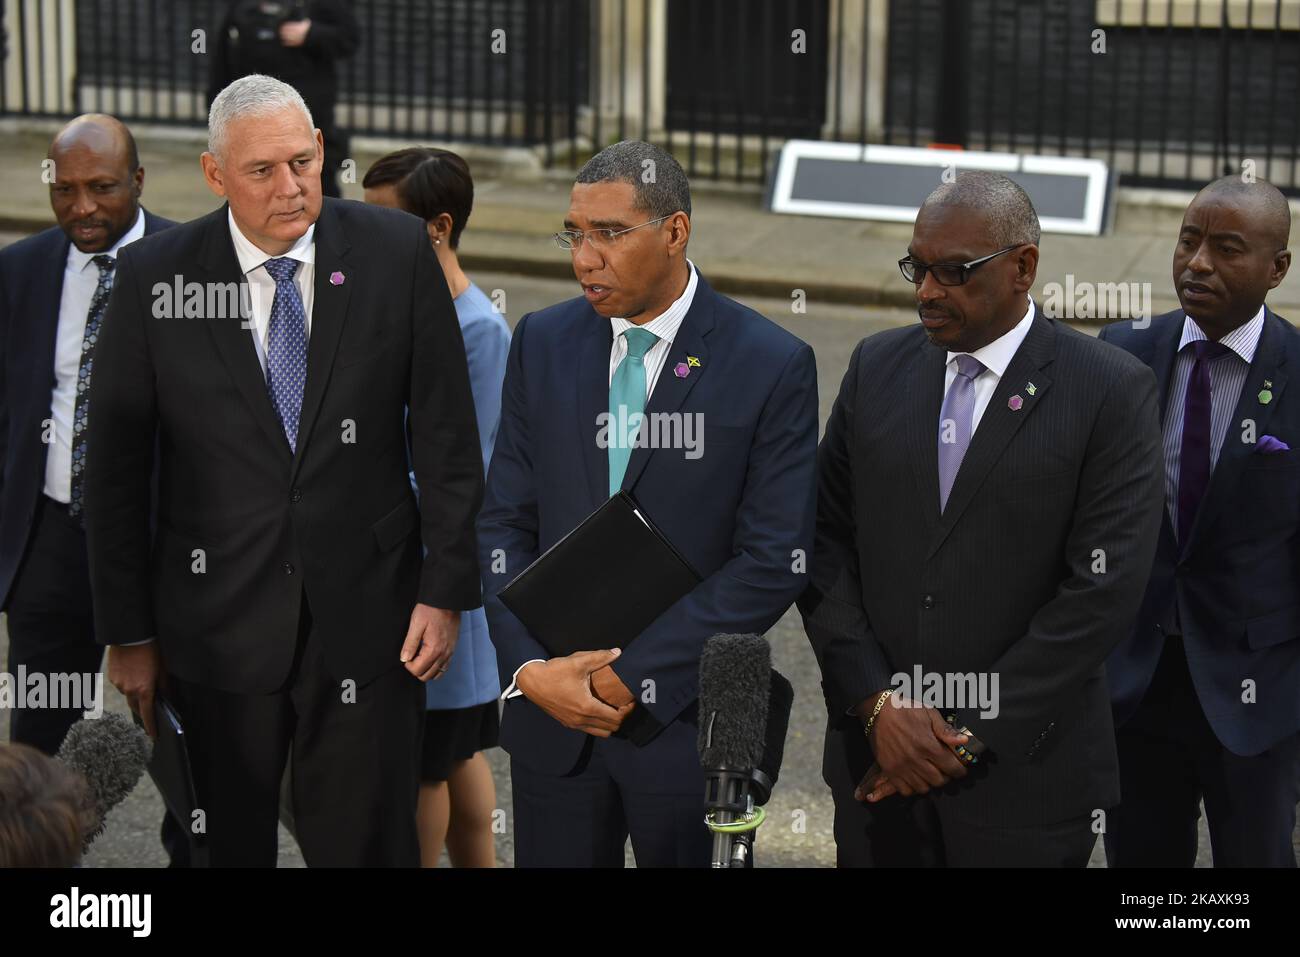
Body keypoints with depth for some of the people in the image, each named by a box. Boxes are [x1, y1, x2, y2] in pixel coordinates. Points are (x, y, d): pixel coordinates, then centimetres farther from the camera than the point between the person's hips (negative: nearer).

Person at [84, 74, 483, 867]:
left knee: (366, 844, 6)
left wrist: (446, 590, -2)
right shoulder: (154, 277, -5)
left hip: (365, 611, 0)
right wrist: (128, 631, 1)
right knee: (233, 844, 10)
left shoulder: (397, 253, -4)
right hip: (219, 617, 0)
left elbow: (447, 434, 1)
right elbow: (119, 466, 0)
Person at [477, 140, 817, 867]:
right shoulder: (542, 343, 4)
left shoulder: (773, 365, -8)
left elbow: (774, 562, -11)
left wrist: (637, 675, -14)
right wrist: (531, 667, -9)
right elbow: (505, 523, 5)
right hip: (548, 708, 3)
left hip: (686, 718, -3)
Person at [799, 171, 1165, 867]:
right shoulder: (877, 366, 5)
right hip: (873, 756, 3)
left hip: (1025, 776, -3)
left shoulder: (1110, 390, -7)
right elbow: (825, 541, 3)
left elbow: (1102, 590, -13)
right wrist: (878, 704, -8)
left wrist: (973, 732, -13)